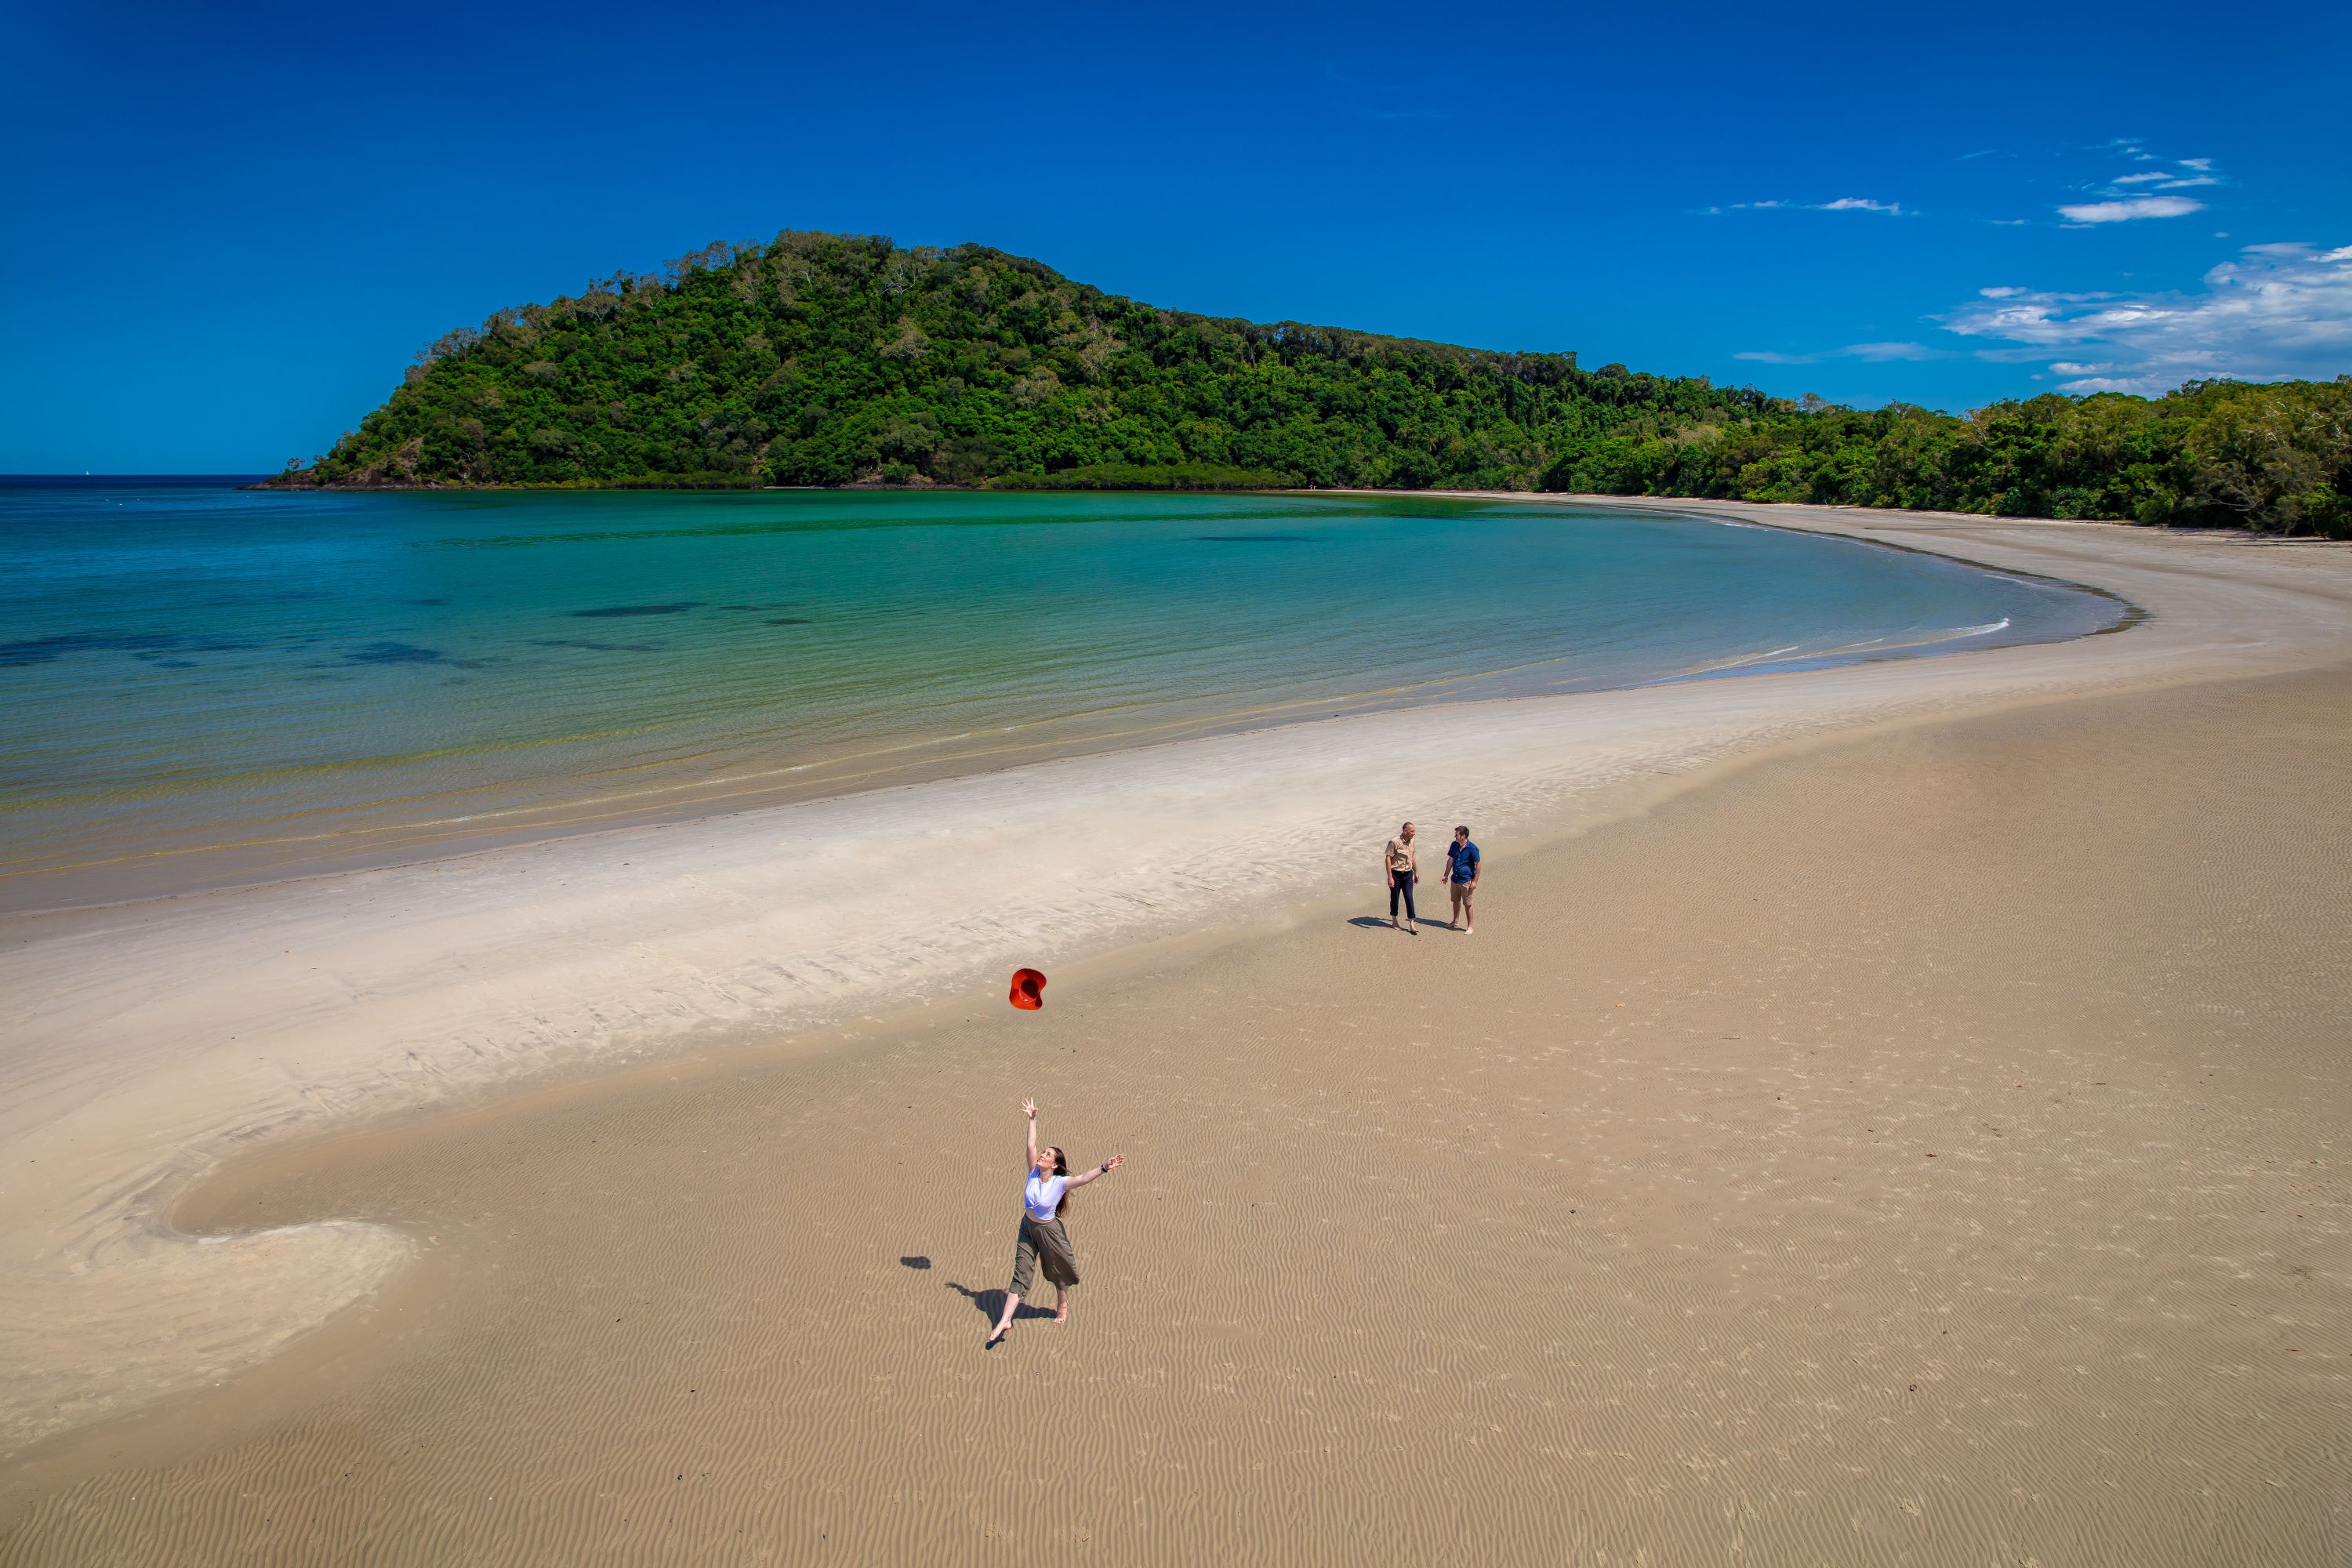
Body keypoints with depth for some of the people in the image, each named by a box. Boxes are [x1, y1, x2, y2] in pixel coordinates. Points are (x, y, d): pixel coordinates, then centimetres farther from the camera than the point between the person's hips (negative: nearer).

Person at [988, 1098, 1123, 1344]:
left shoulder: (1060, 1183, -23)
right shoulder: (1034, 1173, -11)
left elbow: (1085, 1178, -39)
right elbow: (1030, 1145, -8)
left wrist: (1104, 1168, -55)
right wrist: (1032, 1119, -8)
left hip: (1048, 1231, -4)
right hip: (1027, 1228, 4)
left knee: (1057, 1270, 16)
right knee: (1021, 1273, 4)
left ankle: (1062, 1305, 43)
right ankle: (1005, 1320, 4)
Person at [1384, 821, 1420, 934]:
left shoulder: (1411, 841, 4)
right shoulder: (1395, 842, -17)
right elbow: (1388, 859, -16)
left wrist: (1416, 872, 23)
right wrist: (1390, 877, -19)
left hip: (1407, 874, 5)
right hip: (1396, 874, -5)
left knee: (1409, 898, -1)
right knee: (1394, 898, 8)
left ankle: (1412, 925, 1)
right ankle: (1394, 922, 25)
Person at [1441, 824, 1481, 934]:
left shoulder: (1472, 848, -18)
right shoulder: (1454, 845, 0)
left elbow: (1478, 864, -13)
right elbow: (1450, 860, 12)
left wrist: (1475, 881, -15)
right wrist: (1446, 875, 13)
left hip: (1466, 881, -6)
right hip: (1455, 879, 6)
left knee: (1467, 904, 0)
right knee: (1456, 901, 19)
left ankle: (1470, 927, 10)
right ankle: (1456, 922, 36)